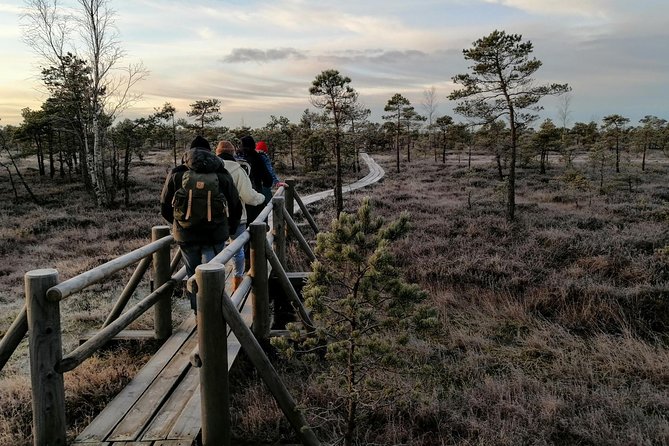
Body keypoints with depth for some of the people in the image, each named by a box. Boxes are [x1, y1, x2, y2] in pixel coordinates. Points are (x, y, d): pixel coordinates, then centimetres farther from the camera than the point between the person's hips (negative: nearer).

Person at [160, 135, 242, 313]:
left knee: (193, 275, 17)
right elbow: (236, 208, 6)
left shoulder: (176, 174, 4)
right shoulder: (222, 175, 3)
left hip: (186, 234, 1)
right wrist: (230, 230, 22)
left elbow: (165, 208, 9)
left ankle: (199, 312, 25)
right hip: (215, 235, -1)